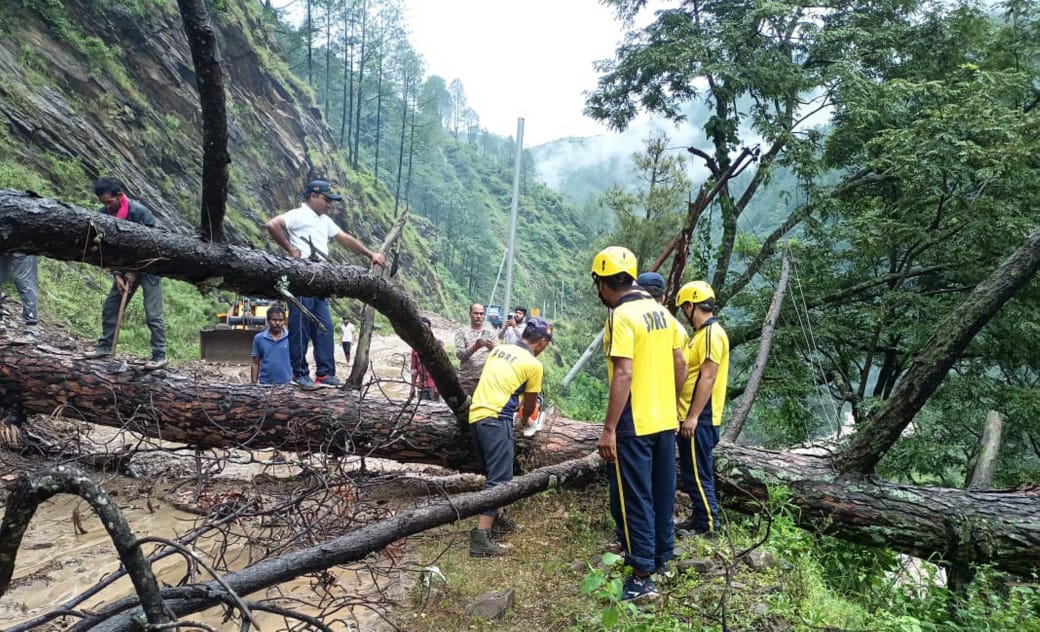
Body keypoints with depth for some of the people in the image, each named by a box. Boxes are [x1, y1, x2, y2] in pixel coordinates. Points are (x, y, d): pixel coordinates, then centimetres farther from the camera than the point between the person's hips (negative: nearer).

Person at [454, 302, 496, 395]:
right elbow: (459, 354, -6)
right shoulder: (462, 332, 7)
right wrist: (475, 347, -23)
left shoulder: (490, 332, 12)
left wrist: (492, 348, -19)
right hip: (467, 378, -1)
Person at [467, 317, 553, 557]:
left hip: (475, 415, 8)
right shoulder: (533, 364, -2)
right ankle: (481, 538, -12)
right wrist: (525, 416, 32)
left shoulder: (499, 349, 16)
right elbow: (530, 403, 10)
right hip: (495, 419, -8)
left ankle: (498, 519, 32)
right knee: (499, 479, -6)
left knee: (493, 473, 21)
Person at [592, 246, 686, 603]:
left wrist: (609, 429, -20)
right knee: (662, 492, 19)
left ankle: (642, 579, 7)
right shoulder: (660, 312, 8)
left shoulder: (621, 317, -16)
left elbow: (624, 375, -23)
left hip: (635, 425, -8)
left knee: (633, 499, 1)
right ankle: (662, 557, 35)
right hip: (665, 421, 8)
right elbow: (681, 367, 12)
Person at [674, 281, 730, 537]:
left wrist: (693, 416, -23)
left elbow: (708, 378, -22)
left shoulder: (711, 334, -17)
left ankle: (708, 525, 8)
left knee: (697, 473, -2)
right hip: (692, 416, 10)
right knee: (694, 472, 17)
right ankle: (699, 518, 27)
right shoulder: (703, 333, 14)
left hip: (699, 419, -10)